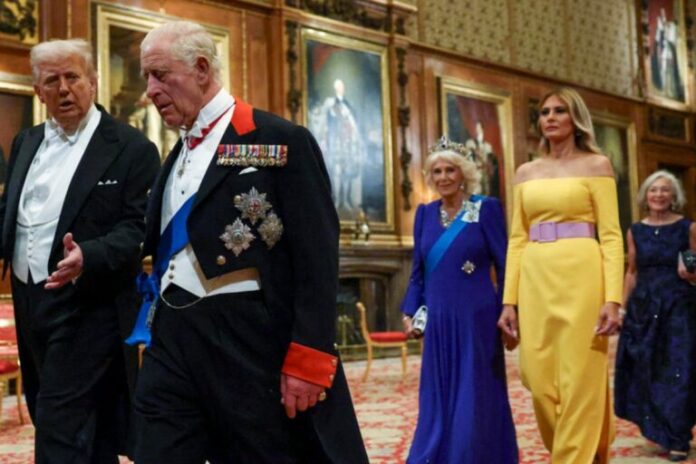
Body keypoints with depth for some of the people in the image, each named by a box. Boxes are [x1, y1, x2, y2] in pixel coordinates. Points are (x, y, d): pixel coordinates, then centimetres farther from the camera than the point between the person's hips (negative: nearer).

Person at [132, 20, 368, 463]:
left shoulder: (282, 140, -6)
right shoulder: (177, 155, 17)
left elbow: (317, 258, -12)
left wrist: (307, 360, -17)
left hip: (251, 344, -6)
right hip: (173, 343, 6)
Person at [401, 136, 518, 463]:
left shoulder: (486, 208, -3)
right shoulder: (425, 213, 9)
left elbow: (504, 266, -4)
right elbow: (418, 271, 13)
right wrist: (409, 311, 3)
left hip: (475, 319, -4)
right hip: (438, 320, 4)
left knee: (474, 400, 2)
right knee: (437, 402, 9)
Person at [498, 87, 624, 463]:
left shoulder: (596, 165, 3)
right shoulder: (526, 172, 14)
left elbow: (611, 236, -4)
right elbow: (517, 240, 12)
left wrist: (612, 298, -14)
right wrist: (509, 300, 5)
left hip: (580, 278, -4)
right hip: (536, 282, 4)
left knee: (579, 381, -2)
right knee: (540, 381, 6)